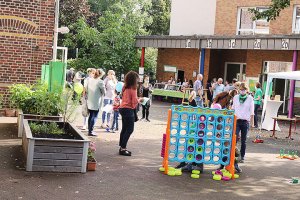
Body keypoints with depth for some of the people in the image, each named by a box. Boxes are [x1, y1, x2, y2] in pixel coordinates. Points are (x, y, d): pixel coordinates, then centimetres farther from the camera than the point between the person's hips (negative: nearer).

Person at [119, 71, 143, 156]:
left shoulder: (125, 87, 8)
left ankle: (122, 147, 22)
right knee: (130, 129, -4)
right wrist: (139, 100, 4)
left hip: (123, 108, 9)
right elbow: (134, 101, -16)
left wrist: (137, 99, 14)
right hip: (129, 110, -9)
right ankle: (123, 148, -5)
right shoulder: (133, 89, -15)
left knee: (124, 129, 16)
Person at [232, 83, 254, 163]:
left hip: (245, 121, -1)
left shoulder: (250, 98, 1)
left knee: (243, 140, 6)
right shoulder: (236, 97, 7)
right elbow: (233, 109, 13)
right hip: (236, 120, 1)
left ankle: (242, 156, 17)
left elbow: (251, 111, 2)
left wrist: (251, 122, -1)